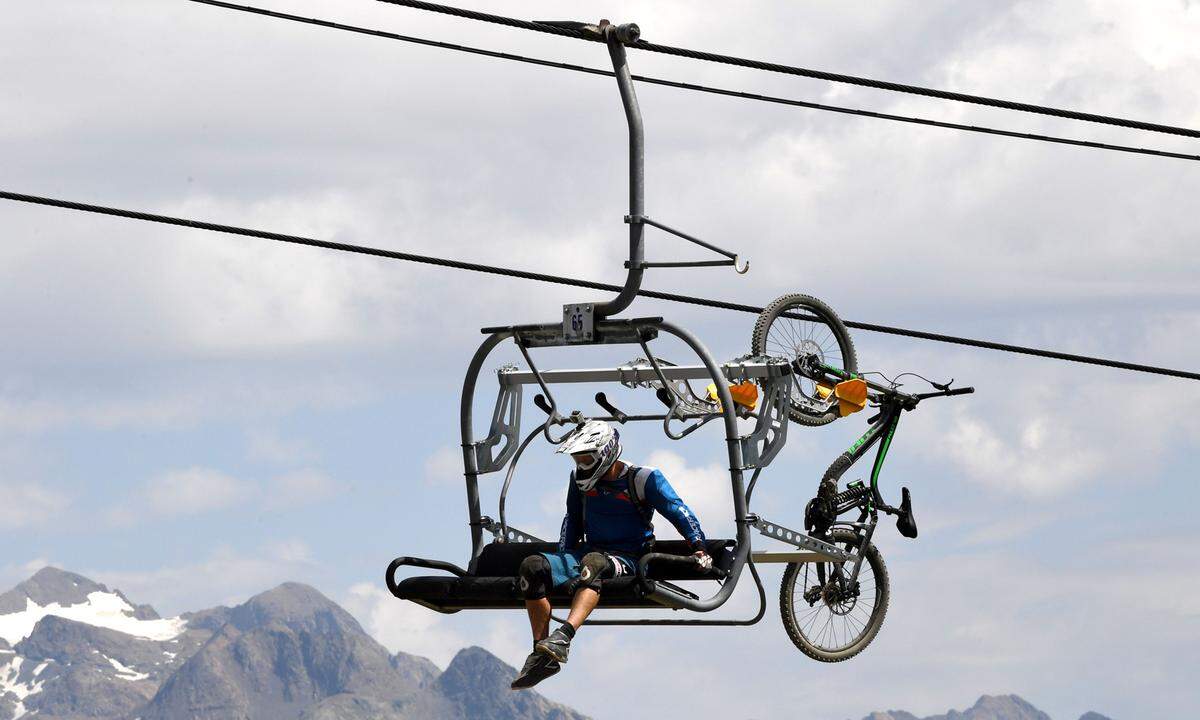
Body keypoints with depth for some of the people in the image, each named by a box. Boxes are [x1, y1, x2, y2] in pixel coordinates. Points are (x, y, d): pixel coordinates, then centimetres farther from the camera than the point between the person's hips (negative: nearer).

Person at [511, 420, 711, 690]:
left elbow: (678, 512, -4)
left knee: (593, 563, -42)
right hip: (587, 553, 5)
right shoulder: (581, 479, 13)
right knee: (533, 566, -23)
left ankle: (563, 637, -62)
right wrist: (563, 558, 18)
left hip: (626, 559, -5)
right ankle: (542, 656, -25)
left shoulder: (643, 480, -3)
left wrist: (698, 547, -14)